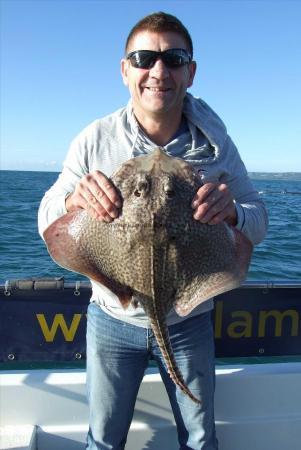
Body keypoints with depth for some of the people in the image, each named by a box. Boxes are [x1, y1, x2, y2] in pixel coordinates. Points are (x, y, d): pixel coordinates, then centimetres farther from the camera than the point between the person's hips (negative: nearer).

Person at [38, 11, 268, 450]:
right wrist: (72, 199, -35)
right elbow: (47, 224, -11)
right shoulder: (95, 140, -14)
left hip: (189, 321, 1)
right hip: (113, 319, 0)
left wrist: (233, 211, -33)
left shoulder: (215, 143, -11)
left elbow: (259, 223, -9)